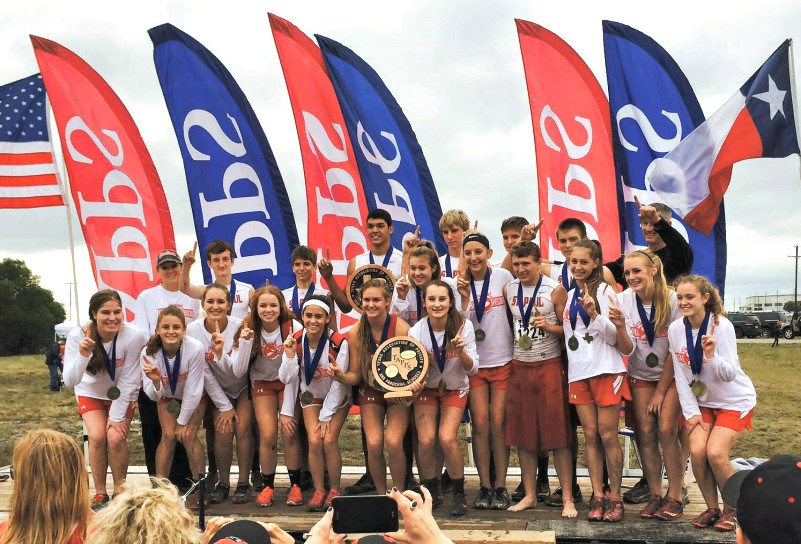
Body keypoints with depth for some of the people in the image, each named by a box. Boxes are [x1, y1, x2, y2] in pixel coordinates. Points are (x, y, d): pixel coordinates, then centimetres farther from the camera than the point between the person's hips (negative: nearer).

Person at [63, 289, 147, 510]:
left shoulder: (134, 336, -30)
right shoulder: (78, 336, -25)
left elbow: (129, 380, -21)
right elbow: (69, 382, -27)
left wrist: (117, 416, -19)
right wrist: (82, 355, -43)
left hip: (122, 396, -1)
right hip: (91, 393, 1)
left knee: (116, 437, -20)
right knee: (97, 435, -20)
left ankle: (120, 491, 3)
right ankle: (100, 493, -1)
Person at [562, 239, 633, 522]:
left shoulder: (604, 291, -3)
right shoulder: (569, 295, 14)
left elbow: (616, 339, -9)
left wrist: (595, 315, -22)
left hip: (605, 370, -5)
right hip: (578, 372, 5)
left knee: (608, 435, -3)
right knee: (590, 436, 5)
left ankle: (615, 498, 7)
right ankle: (597, 498, 9)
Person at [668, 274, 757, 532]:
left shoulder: (722, 326, -21)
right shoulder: (675, 329, -8)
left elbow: (730, 374, -23)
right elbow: (680, 375, -2)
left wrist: (712, 355, -42)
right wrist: (691, 411, -6)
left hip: (734, 400, -4)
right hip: (702, 401, 4)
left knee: (715, 453, -17)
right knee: (697, 451, -14)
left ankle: (732, 508, 9)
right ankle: (712, 508, 8)